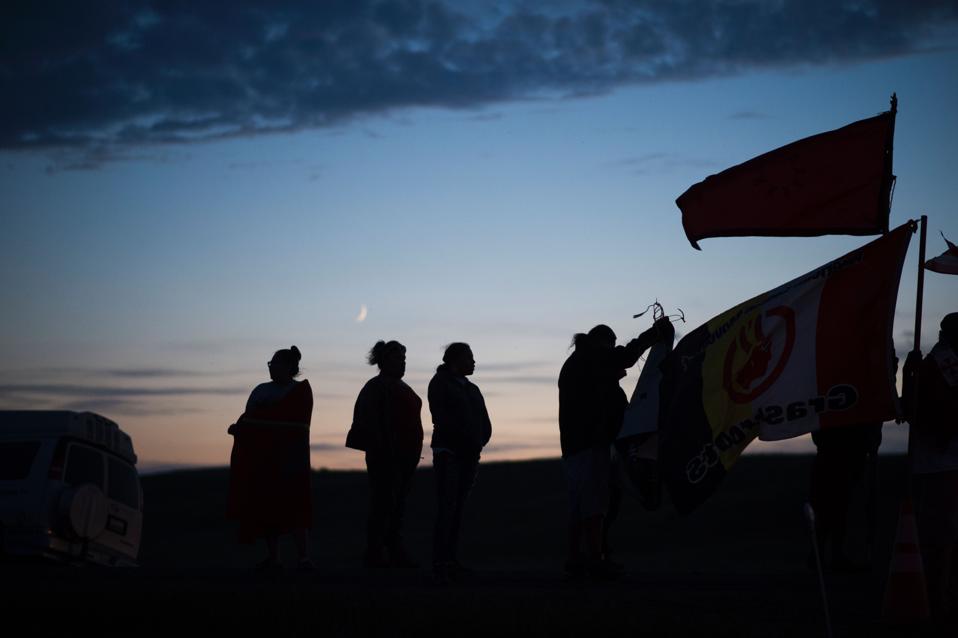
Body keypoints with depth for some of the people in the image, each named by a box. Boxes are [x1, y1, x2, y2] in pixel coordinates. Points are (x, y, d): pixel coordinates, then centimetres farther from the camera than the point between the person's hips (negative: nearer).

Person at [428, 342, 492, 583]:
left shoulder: (472, 389, 20)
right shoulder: (440, 383, 0)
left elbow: (485, 423, 17)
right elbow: (441, 417, -12)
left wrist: (479, 442, -1)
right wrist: (469, 441, -13)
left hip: (469, 455, 6)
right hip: (448, 452, -6)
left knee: (458, 508, 4)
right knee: (447, 507, -13)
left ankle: (450, 559, 4)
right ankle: (440, 562, -16)